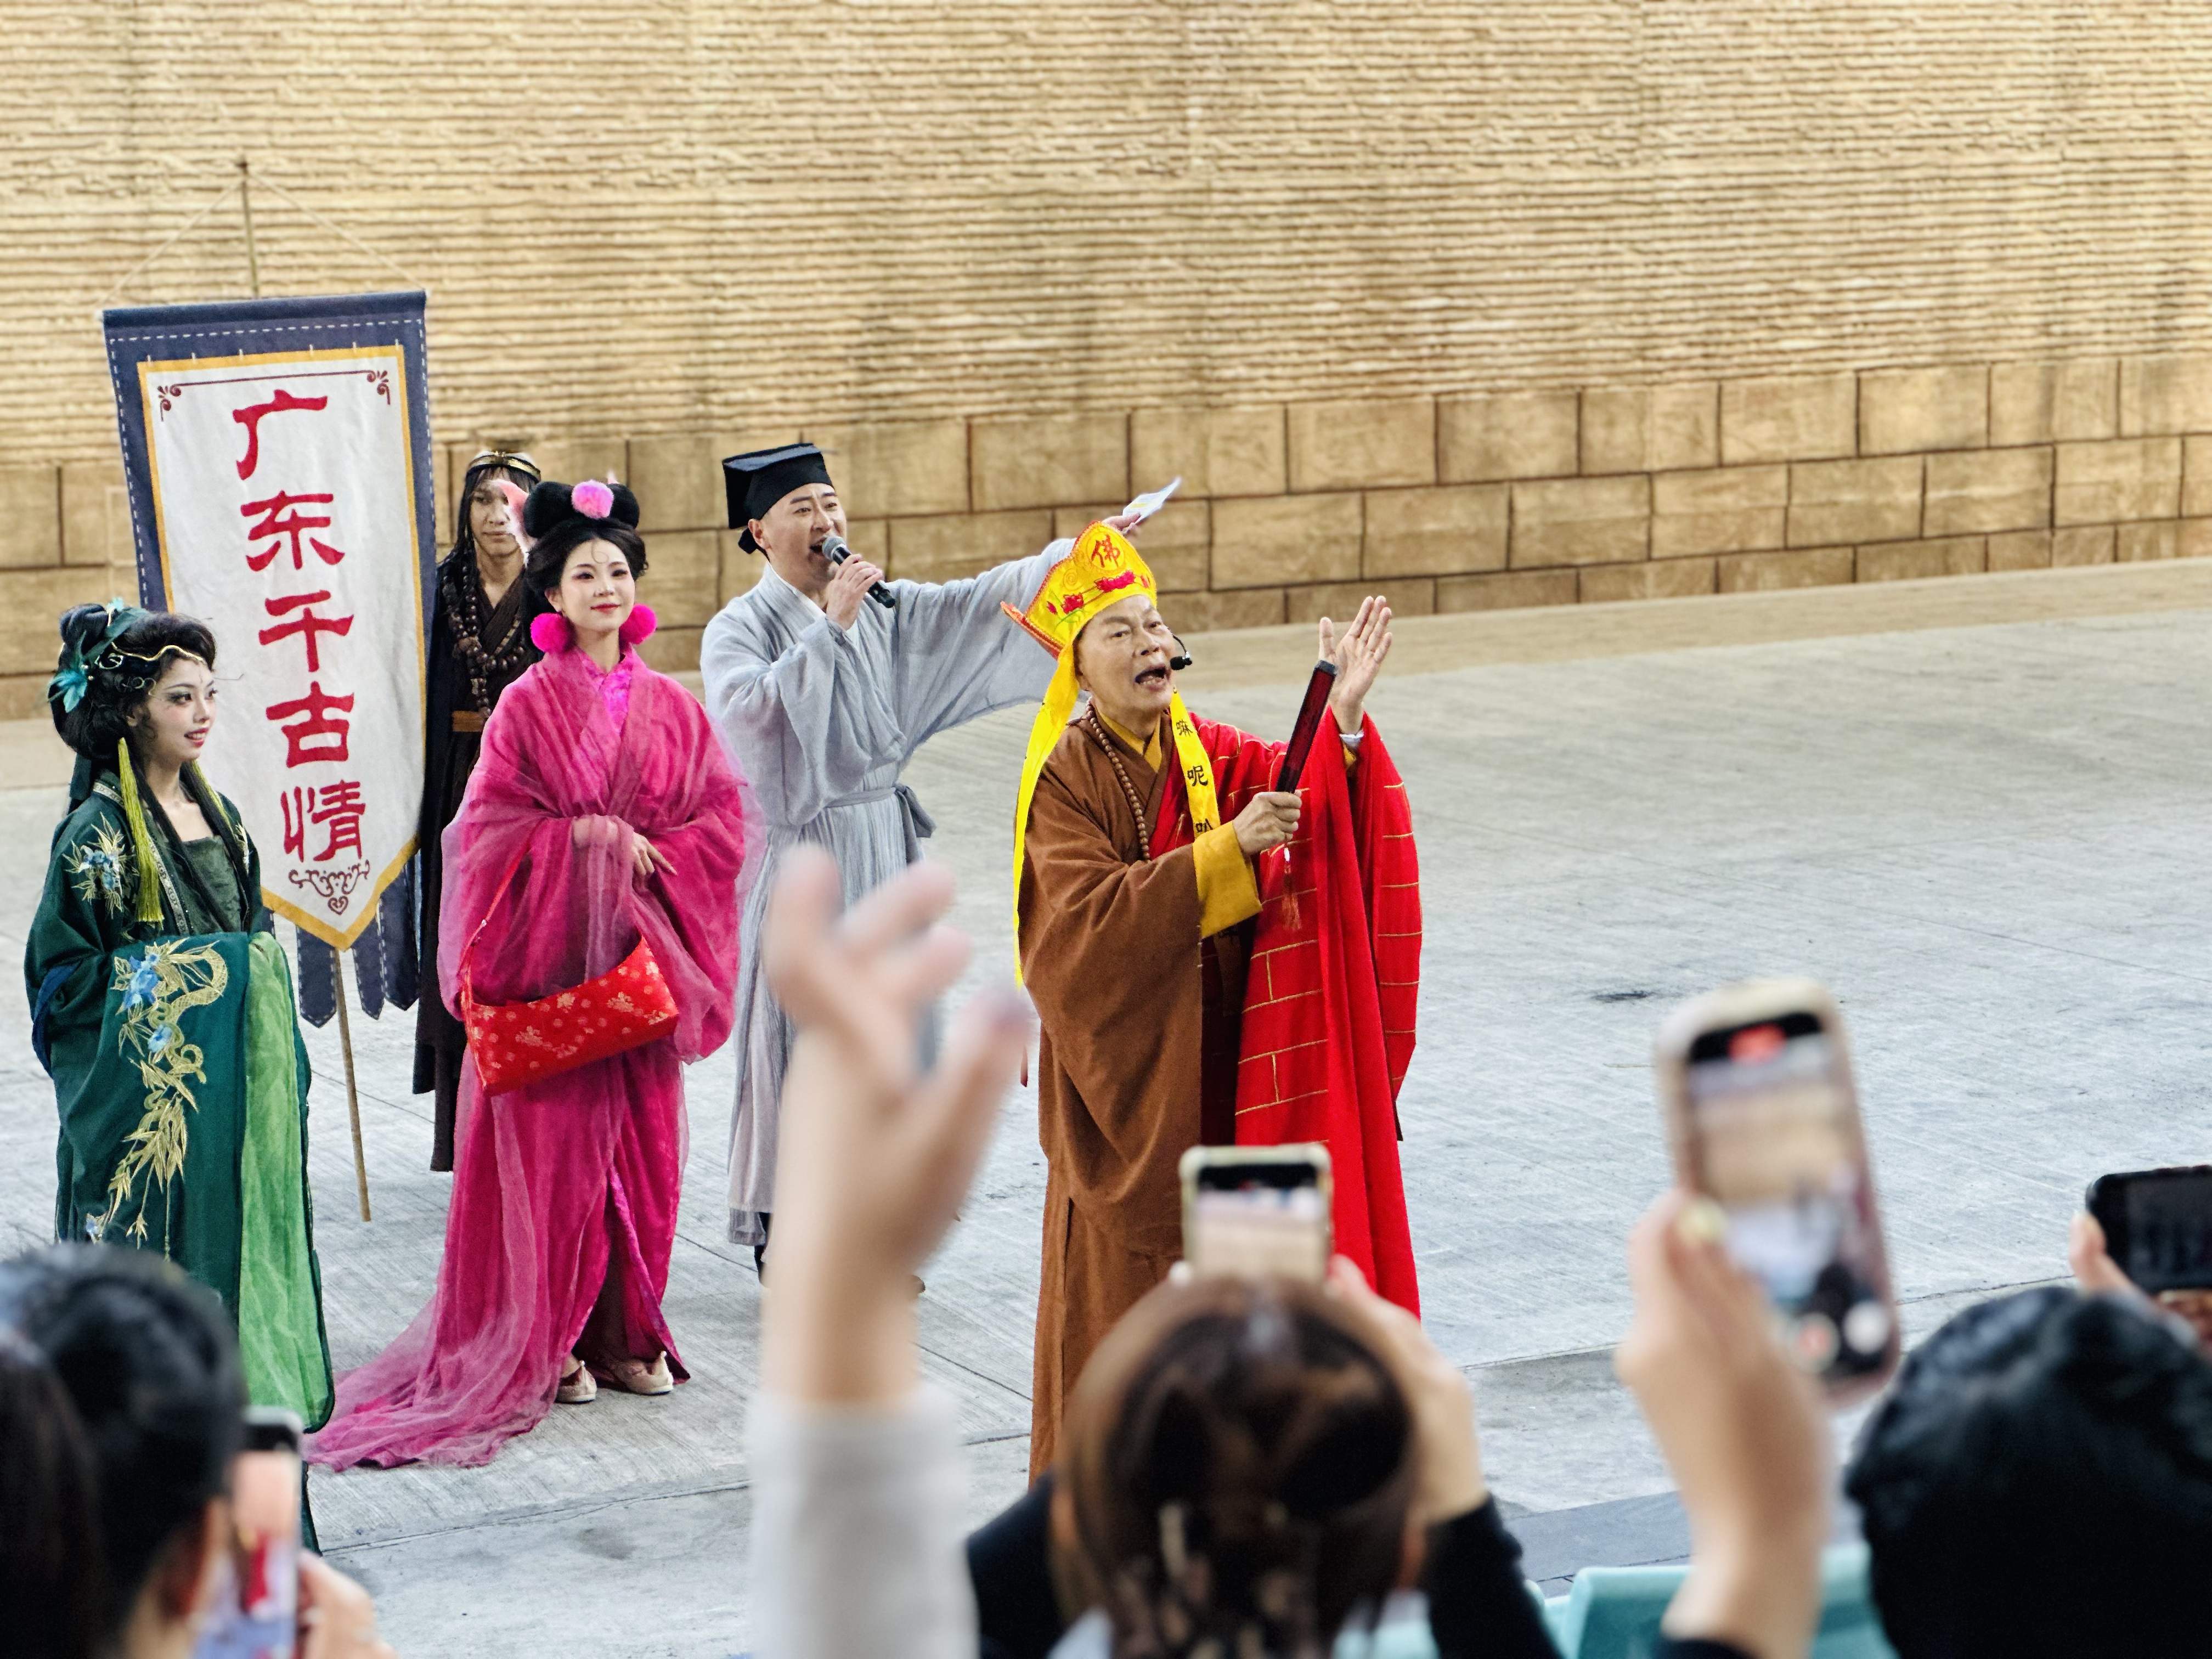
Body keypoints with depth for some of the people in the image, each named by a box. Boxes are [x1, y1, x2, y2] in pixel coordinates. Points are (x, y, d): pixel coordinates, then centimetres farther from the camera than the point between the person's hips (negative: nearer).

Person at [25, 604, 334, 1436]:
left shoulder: (215, 813, 11)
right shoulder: (98, 833, -10)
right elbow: (65, 976, -11)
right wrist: (167, 983, -13)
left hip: (235, 1095, 7)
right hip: (150, 1101, -7)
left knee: (239, 1247, 8)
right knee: (166, 1260, -3)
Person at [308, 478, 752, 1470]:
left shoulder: (673, 709, 8)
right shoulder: (529, 706, -3)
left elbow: (724, 819, 6)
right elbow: (491, 828, -6)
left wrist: (651, 855, -9)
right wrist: (585, 838, -16)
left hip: (645, 951, 4)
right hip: (550, 951, -4)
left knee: (644, 1137, 5)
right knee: (554, 1143, -3)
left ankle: (626, 1332, 15)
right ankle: (546, 1340, 5)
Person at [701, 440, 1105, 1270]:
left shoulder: (880, 607, 9)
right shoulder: (738, 629, -6)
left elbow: (977, 603, 0)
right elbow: (751, 709, -25)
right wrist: (830, 628, -25)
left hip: (882, 843, 5)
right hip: (799, 851, -5)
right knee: (799, 1032, -3)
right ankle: (783, 1238, 7)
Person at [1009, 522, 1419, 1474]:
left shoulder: (1216, 760, 6)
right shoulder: (1066, 780, -9)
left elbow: (1316, 801, -10)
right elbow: (1090, 918, -22)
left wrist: (1343, 721, -29)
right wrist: (1227, 850, -27)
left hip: (1219, 1068, 5)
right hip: (1125, 1073, -5)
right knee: (1121, 1278, 1)